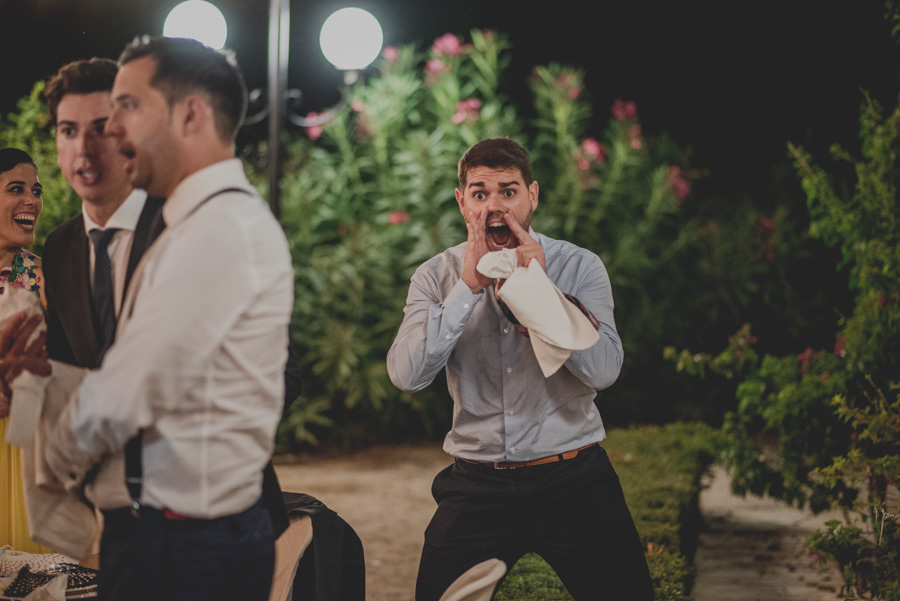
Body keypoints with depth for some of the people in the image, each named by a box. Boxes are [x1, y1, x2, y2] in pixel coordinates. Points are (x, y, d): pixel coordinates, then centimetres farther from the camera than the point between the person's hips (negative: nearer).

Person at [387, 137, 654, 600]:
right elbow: (406, 375, -14)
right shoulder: (437, 277, 2)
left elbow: (604, 371, -13)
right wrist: (469, 285, -16)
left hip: (572, 480, -1)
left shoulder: (579, 267, 0)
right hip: (476, 487, 1)